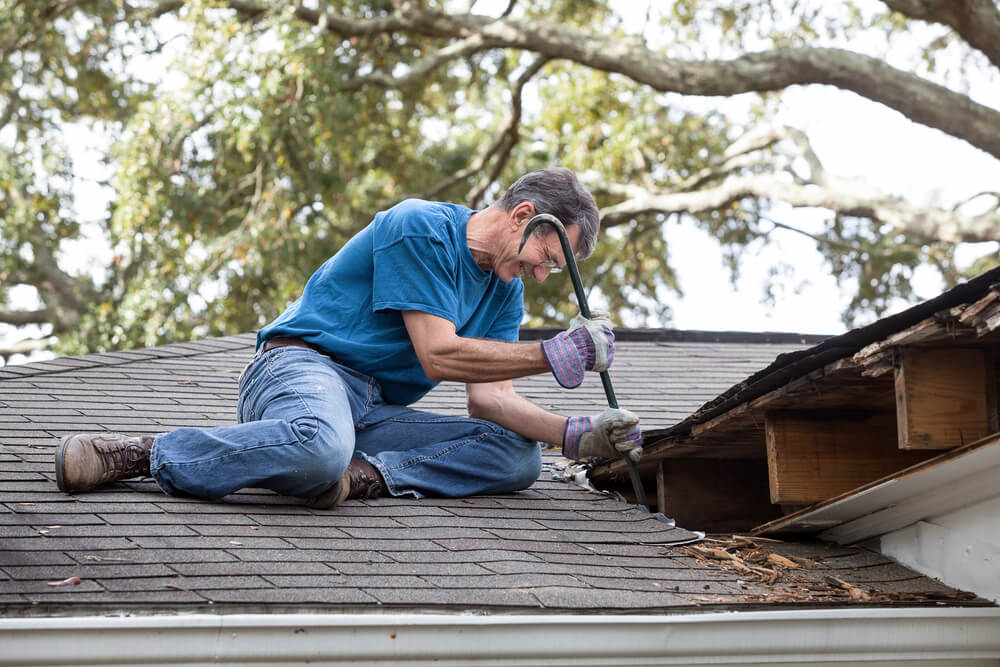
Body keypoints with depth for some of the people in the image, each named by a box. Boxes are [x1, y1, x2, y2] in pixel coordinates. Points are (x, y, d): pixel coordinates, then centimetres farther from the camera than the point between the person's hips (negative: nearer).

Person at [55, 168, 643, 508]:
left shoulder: (504, 292, 17)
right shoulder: (421, 227, -8)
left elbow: (491, 398, 6)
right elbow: (437, 355, -14)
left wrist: (577, 436, -9)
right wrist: (553, 356, -14)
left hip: (374, 412, 8)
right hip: (302, 367, -8)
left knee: (519, 457, -10)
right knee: (321, 445, -44)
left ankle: (361, 476, -25)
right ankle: (142, 453, -27)